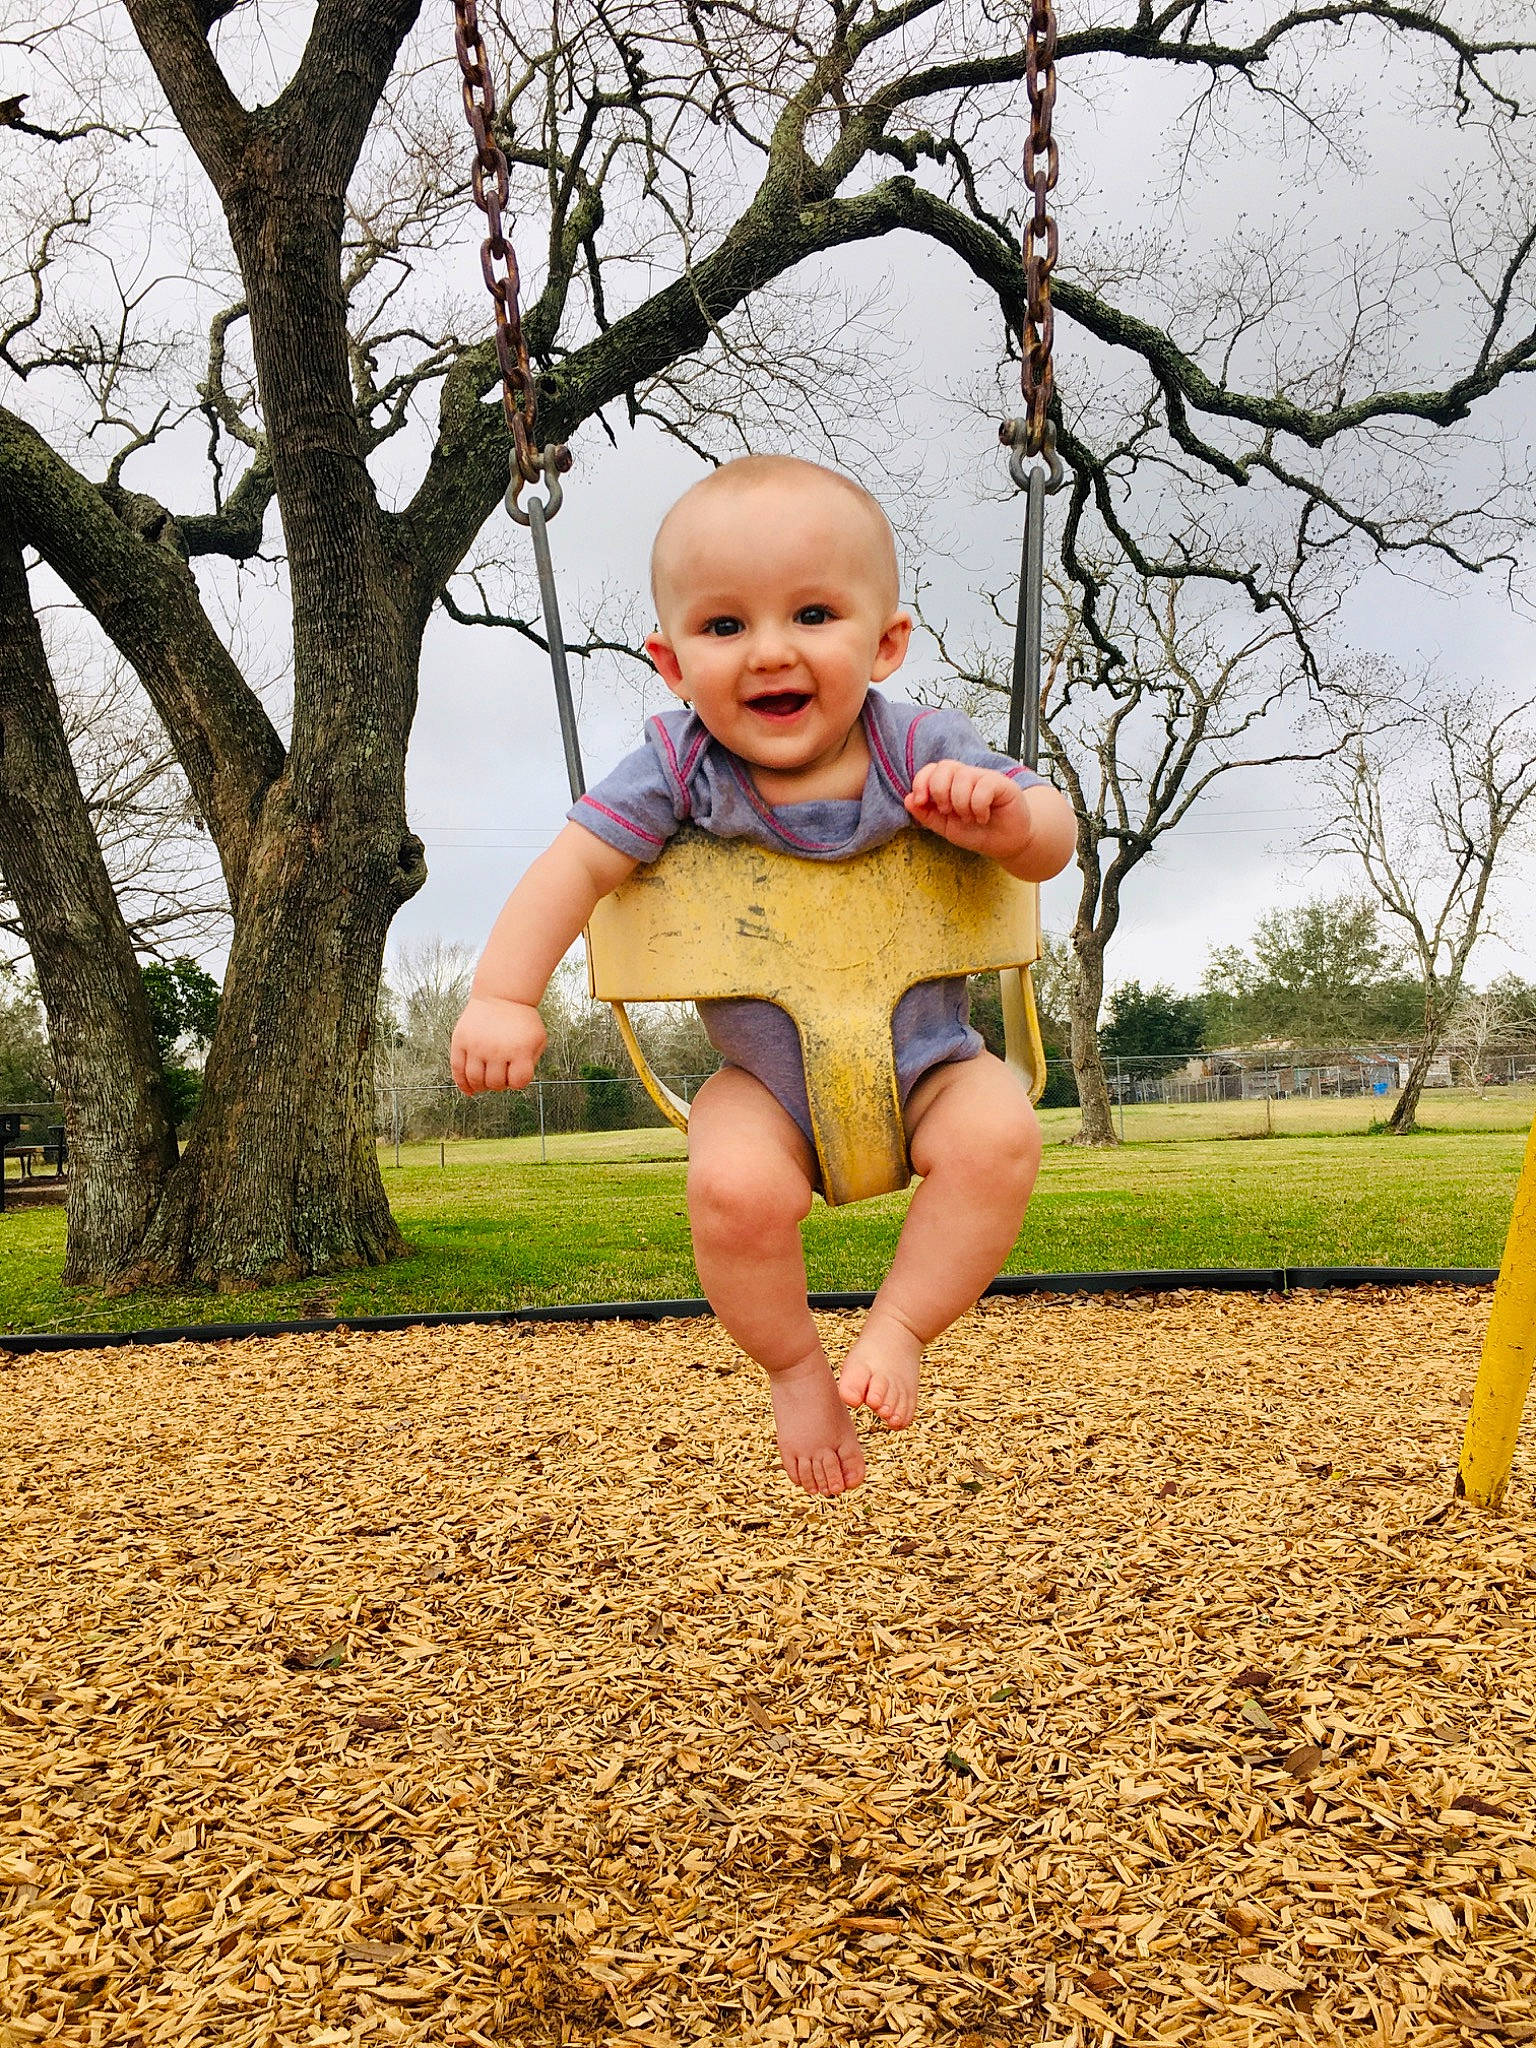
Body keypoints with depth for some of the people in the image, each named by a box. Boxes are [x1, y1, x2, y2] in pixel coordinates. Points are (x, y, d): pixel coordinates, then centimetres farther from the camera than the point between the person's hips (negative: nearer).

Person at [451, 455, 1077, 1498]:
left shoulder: (921, 748, -13)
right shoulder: (681, 766, -13)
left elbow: (1055, 840, -9)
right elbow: (577, 863, -13)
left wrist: (1005, 817, -33)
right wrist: (503, 999, -22)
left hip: (926, 1060, 1)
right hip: (768, 1079, 0)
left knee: (999, 1137, -28)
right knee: (734, 1188, -28)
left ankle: (900, 1326, -6)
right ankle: (795, 1364, 1)